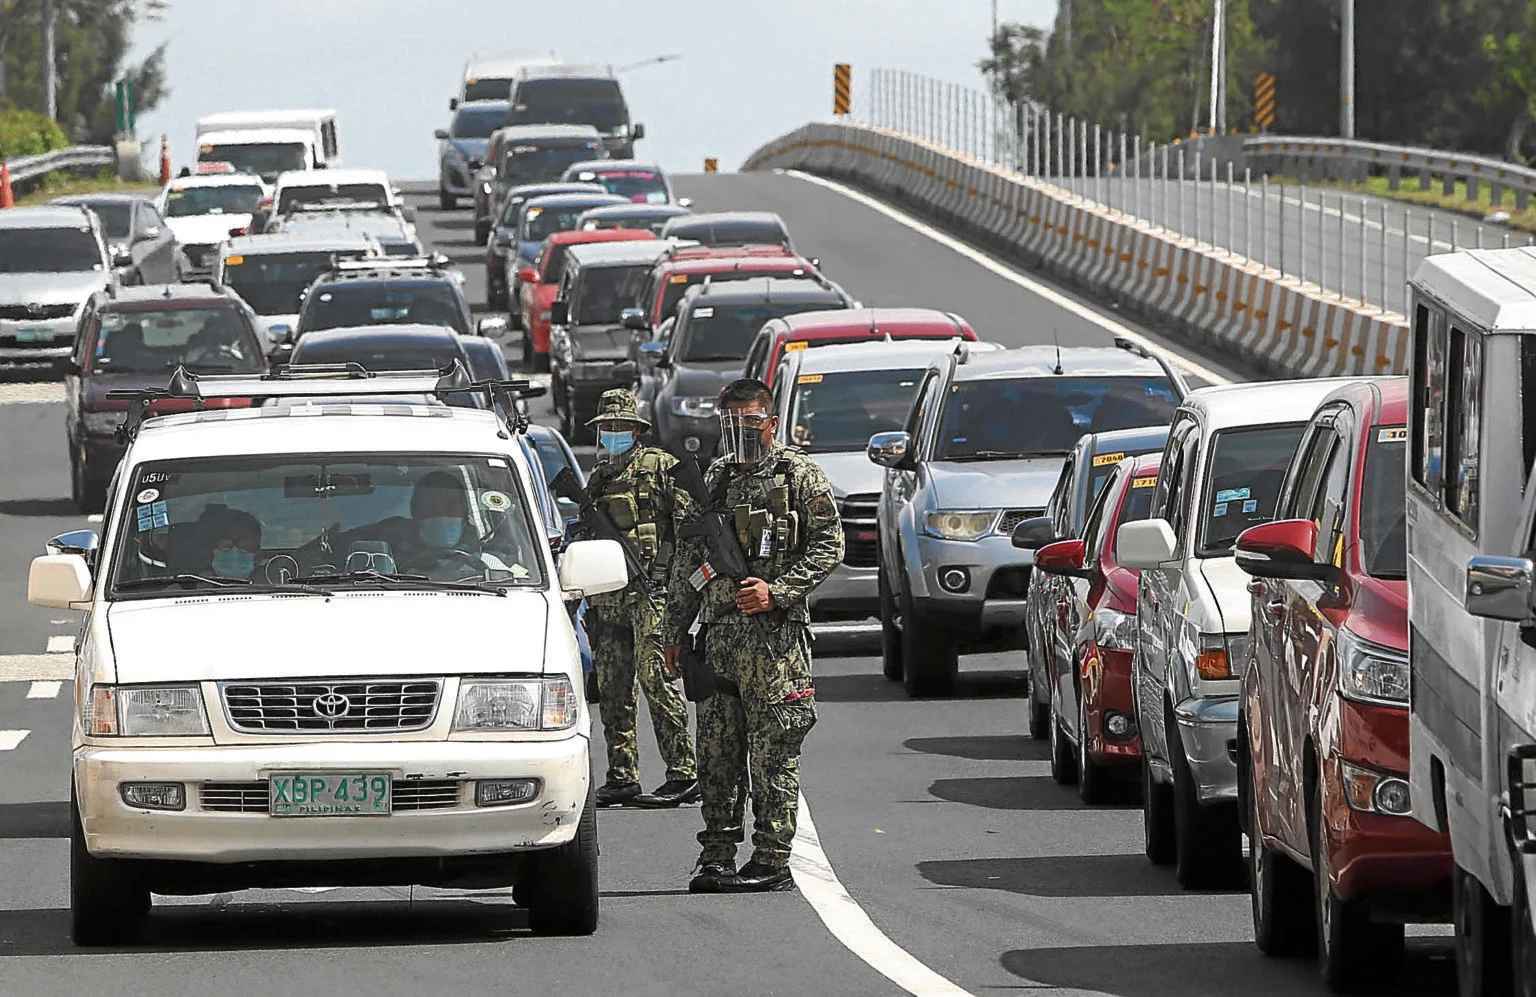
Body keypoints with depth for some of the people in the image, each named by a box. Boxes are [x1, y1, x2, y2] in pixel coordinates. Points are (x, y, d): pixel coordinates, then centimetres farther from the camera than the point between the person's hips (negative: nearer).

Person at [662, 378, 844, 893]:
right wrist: (674, 629, 18)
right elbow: (688, 560, 22)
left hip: (775, 635, -6)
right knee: (717, 750, 5)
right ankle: (718, 856, 9)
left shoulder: (799, 474, 1)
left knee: (773, 753, -5)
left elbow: (828, 545, -5)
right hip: (719, 633, 6)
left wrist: (777, 590, -15)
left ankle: (773, 860, -3)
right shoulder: (713, 480, 18)